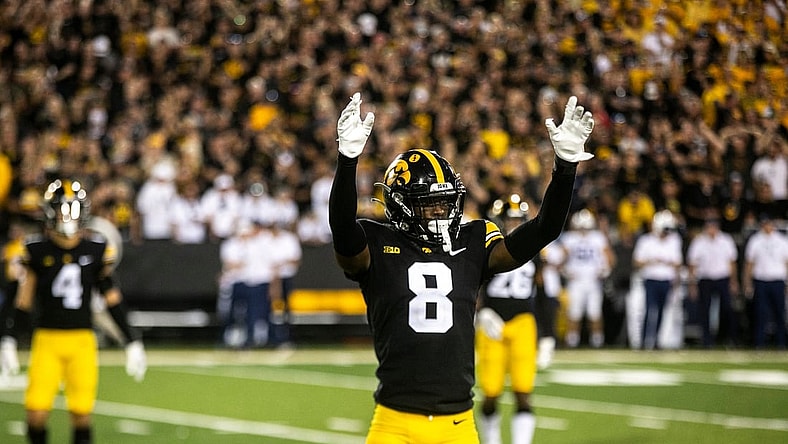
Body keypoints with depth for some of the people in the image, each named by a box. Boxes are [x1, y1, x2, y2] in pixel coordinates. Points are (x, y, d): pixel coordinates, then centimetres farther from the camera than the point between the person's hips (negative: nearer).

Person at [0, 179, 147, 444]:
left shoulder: (96, 250, 2)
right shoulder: (37, 250, 0)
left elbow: (112, 298, 8)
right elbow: (25, 300, 6)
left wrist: (133, 342, 6)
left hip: (82, 341, 1)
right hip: (47, 339, -1)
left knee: (81, 413, -1)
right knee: (37, 411, -8)